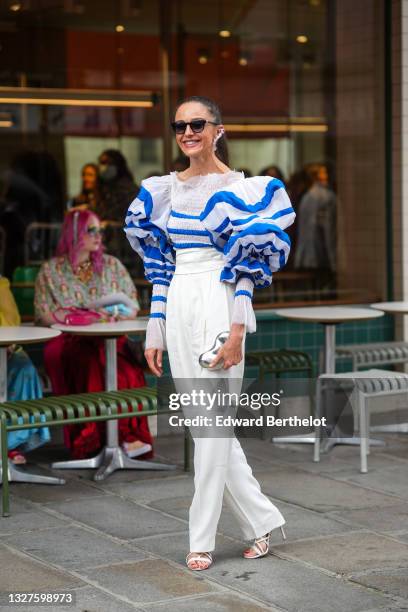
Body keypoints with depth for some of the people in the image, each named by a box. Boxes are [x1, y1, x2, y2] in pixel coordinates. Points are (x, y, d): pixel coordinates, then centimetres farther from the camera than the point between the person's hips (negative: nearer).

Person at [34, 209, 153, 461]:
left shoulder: (112, 265, 17)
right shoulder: (51, 270, 9)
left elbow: (133, 307, 13)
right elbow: (44, 314, 0)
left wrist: (114, 315, -10)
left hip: (111, 340, 2)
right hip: (68, 343, -2)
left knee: (126, 370, -34)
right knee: (93, 362, -36)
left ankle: (131, 435, -33)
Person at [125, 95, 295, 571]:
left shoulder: (238, 188, -5)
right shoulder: (163, 190, 11)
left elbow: (246, 265, -8)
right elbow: (160, 265, 13)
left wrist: (237, 331, -15)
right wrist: (155, 332, 10)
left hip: (218, 305, -6)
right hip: (178, 308, 6)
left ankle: (202, 539, 6)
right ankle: (261, 519, 21)